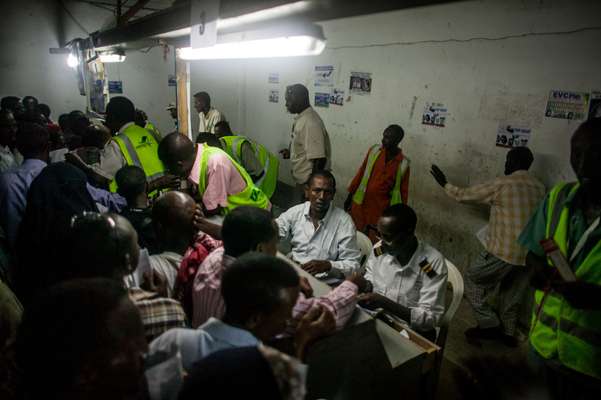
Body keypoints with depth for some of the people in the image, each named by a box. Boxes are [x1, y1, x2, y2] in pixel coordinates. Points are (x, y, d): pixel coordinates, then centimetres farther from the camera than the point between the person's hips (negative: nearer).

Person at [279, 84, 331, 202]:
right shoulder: (301, 118, 5)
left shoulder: (311, 123, -25)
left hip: (309, 181, -9)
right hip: (302, 179, 9)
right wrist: (291, 152, 4)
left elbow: (319, 159, -27)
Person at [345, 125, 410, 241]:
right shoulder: (374, 150, -2)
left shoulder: (403, 164, -5)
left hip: (382, 209, -1)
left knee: (375, 242, 6)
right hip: (360, 204, 2)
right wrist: (350, 196, 6)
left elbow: (403, 190, 2)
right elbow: (361, 173, 4)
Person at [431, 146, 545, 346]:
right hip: (529, 254, 7)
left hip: (504, 251, -7)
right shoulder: (540, 188, 6)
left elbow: (463, 195, -4)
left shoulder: (502, 184, -12)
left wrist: (444, 183, 12)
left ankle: (489, 325, 13)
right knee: (512, 294, 21)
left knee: (472, 281, 11)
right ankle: (507, 333, 33)